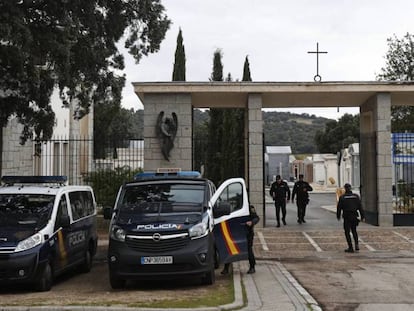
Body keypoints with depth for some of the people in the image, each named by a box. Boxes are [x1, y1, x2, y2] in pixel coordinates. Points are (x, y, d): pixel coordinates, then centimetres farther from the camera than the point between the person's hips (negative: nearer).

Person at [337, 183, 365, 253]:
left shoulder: (342, 197, -5)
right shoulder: (356, 196, 2)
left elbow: (339, 207, -1)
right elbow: (360, 207, 2)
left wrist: (338, 216, 11)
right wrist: (362, 216, 6)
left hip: (346, 217, -3)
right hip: (354, 216, 3)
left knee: (347, 232, 5)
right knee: (354, 230, 20)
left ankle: (350, 248, 3)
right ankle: (356, 245, 6)